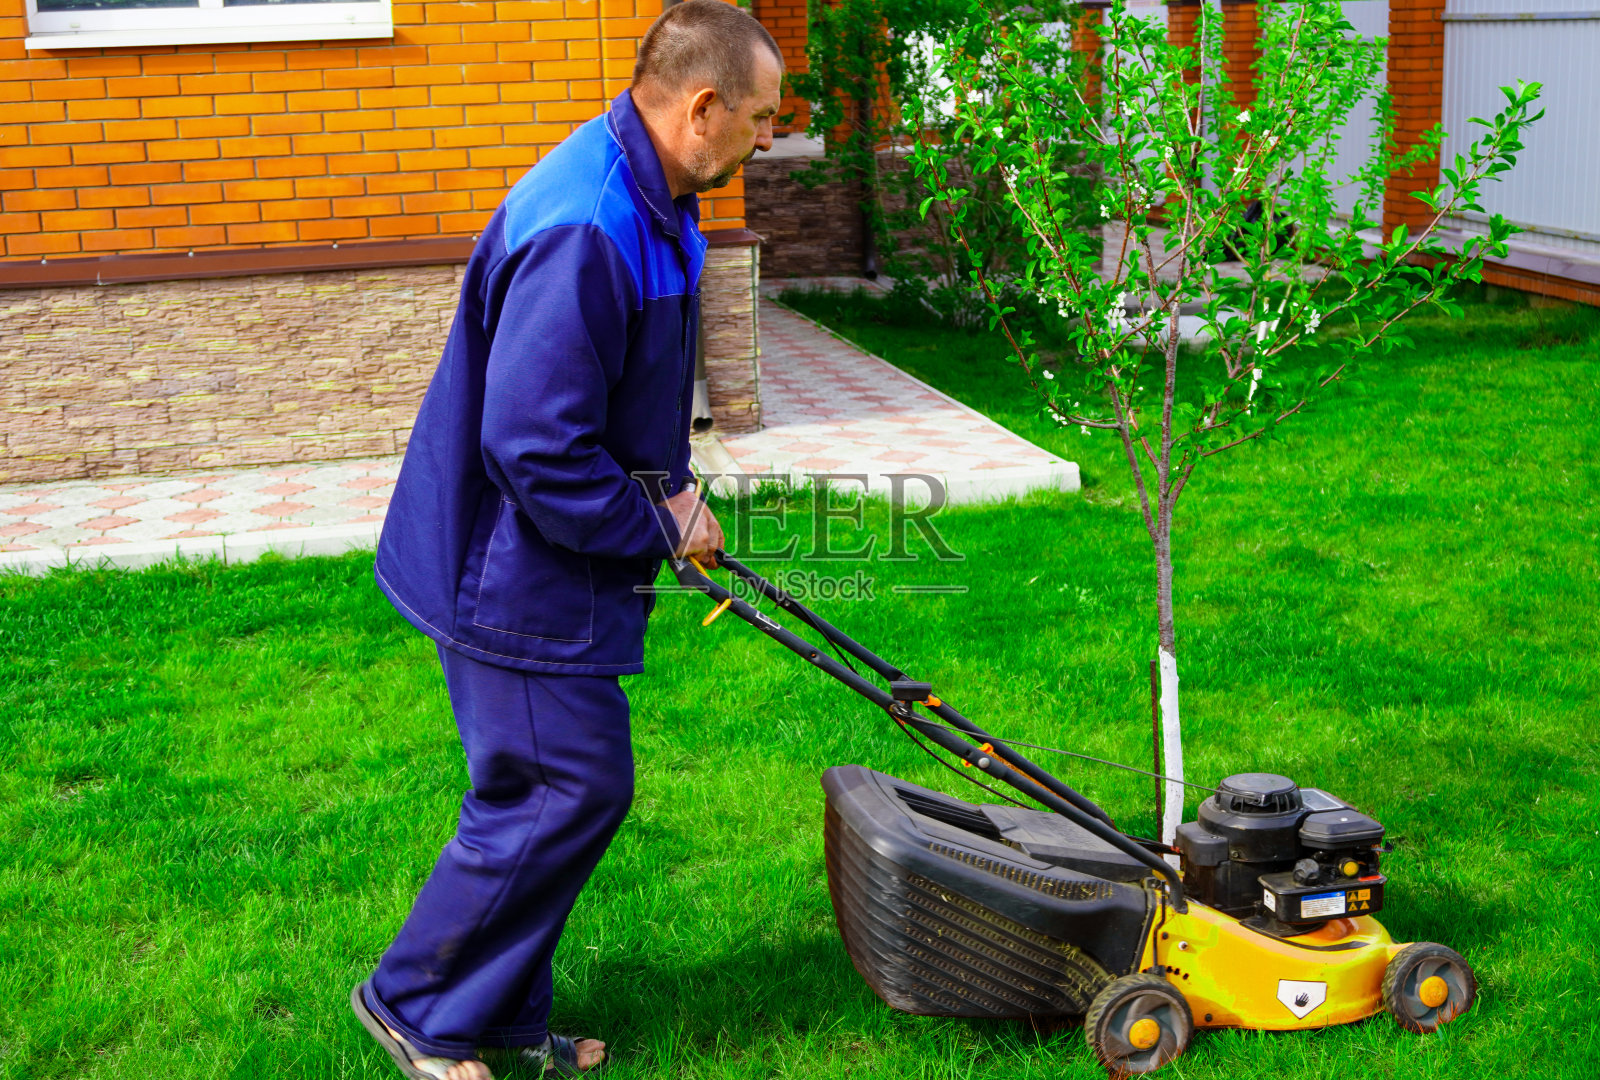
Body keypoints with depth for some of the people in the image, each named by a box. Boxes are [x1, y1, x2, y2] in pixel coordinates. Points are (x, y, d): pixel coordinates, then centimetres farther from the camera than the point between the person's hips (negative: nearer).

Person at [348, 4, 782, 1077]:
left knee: (563, 791, 16)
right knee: (568, 794, -1)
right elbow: (534, 446, -30)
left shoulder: (647, 203, 6)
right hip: (520, 572, -10)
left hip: (552, 563, 10)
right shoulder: (581, 231, -29)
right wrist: (657, 526, -17)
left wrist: (674, 486, 6)